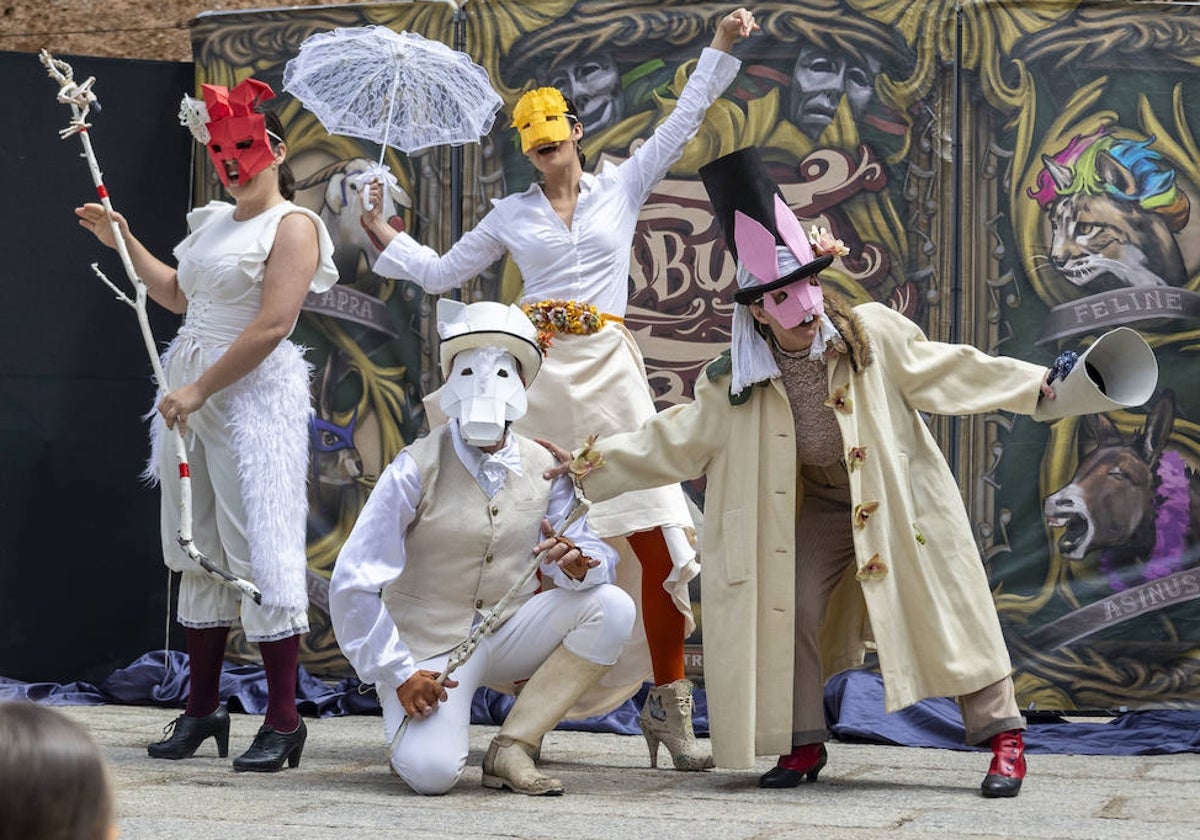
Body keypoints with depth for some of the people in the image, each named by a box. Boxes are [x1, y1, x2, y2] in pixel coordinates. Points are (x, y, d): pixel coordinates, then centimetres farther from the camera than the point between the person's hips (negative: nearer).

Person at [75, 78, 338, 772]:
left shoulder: (292, 226, -8)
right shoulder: (213, 221, 17)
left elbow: (270, 327, -17)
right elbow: (179, 296, 31)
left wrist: (199, 391, -18)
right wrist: (124, 241, 25)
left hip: (255, 395, -8)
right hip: (191, 390, 8)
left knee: (260, 550, -9)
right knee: (200, 552, 10)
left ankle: (284, 720, -6)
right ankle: (202, 709, 16)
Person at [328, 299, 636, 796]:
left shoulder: (542, 470, 0)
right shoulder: (417, 470, -14)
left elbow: (598, 557, -3)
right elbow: (353, 585, -15)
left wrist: (578, 563, -28)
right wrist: (397, 673, -16)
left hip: (507, 635, 5)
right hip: (427, 648, -5)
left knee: (610, 607, -19)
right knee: (432, 773, -29)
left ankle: (512, 748, -11)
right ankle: (415, 730, 12)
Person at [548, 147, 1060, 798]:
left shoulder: (873, 333, -16)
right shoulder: (738, 382, -10)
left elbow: (943, 370, -6)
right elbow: (674, 441, -4)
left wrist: (1036, 384, -5)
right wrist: (592, 468, -10)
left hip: (897, 499, -3)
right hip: (820, 507, 3)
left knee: (949, 609, -5)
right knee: (789, 612, -4)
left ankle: (1002, 734, 1)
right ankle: (804, 744, 12)